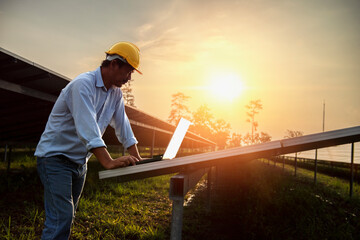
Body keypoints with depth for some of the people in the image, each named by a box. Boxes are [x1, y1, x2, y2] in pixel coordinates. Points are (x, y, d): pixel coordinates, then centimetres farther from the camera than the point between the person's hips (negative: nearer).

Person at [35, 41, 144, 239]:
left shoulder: (116, 93, 6)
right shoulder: (83, 84, -22)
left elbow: (123, 126, 7)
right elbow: (87, 128, -33)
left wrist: (136, 159, -1)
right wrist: (108, 162, -40)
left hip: (80, 161, 9)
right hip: (55, 156, -9)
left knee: (68, 216, 14)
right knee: (61, 218, -15)